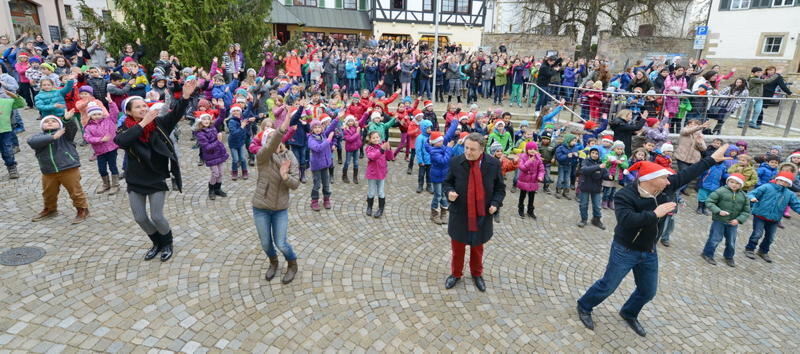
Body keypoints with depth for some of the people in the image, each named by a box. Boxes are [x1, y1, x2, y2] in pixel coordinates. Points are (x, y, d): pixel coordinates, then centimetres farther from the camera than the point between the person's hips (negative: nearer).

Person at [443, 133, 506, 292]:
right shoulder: (456, 162, -11)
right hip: (460, 214, 0)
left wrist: (496, 203, -13)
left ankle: (477, 274, 43)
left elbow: (500, 187, 3)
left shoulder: (493, 164, -9)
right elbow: (447, 182, 2)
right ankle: (455, 274, 38)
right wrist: (449, 192, -19)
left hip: (482, 215, 1)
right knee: (457, 247, 14)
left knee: (477, 247, 20)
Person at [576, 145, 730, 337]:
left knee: (648, 292, 18)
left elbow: (687, 174, 7)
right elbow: (626, 220, -39)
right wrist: (655, 214, -34)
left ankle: (629, 314, 43)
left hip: (649, 253, 7)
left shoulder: (665, 188, -5)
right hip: (625, 251, -7)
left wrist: (712, 159, 11)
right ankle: (584, 307, 27)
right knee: (607, 286, 4)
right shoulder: (625, 196, -25)